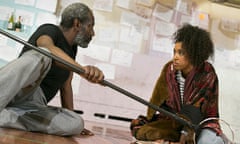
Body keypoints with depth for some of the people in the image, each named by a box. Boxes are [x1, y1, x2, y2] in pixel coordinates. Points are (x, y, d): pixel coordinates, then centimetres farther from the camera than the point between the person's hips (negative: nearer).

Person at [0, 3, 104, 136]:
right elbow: (48, 47, -30)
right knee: (40, 56, -34)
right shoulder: (50, 30, -5)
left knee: (76, 123, -21)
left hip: (35, 104, 8)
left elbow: (66, 85, 21)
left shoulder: (72, 48, 20)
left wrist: (70, 119, 14)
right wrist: (81, 69, -48)